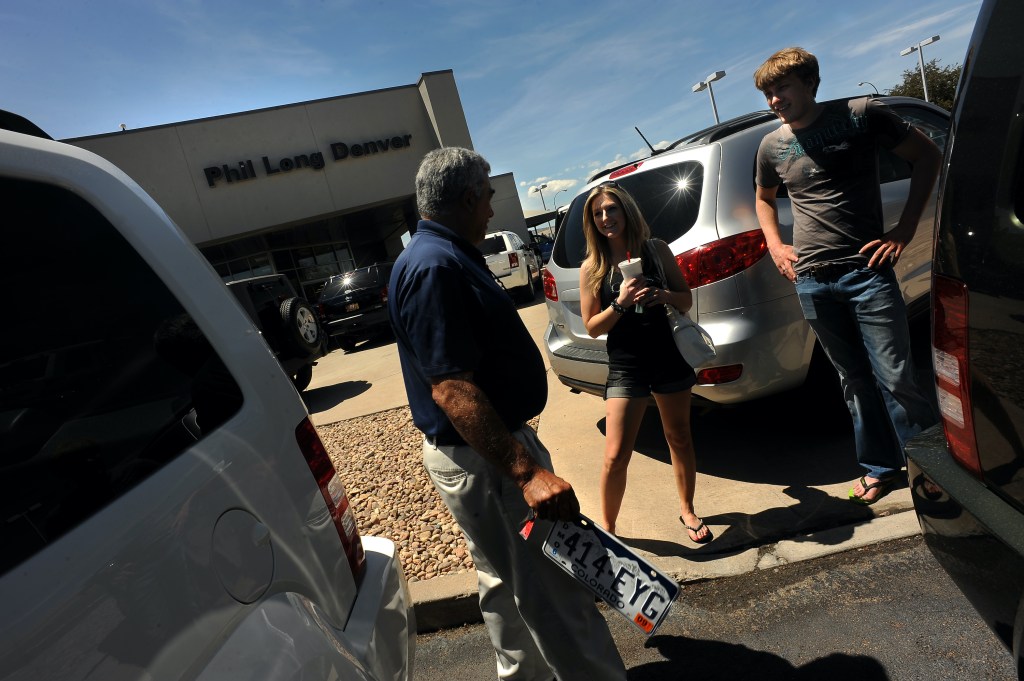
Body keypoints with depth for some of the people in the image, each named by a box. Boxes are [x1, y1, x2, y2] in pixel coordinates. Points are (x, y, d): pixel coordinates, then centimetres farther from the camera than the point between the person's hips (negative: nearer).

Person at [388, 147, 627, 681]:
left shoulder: (448, 257, 11)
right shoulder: (434, 266, -22)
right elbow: (450, 388, -29)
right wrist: (526, 471, -32)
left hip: (490, 445, 11)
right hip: (482, 459, -11)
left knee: (507, 581, 25)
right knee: (552, 591, 3)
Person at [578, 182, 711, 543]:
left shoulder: (656, 249, 0)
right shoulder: (592, 267, -3)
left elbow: (687, 300, 6)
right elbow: (592, 326, -4)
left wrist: (663, 295, -15)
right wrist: (620, 303, -20)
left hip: (670, 359, 2)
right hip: (625, 367, -2)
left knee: (679, 438, 16)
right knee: (616, 455, -4)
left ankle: (687, 511, 39)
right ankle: (606, 529, 17)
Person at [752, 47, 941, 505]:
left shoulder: (861, 115, 0)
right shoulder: (772, 146, 9)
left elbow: (927, 156, 6)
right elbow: (764, 197, 26)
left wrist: (905, 230, -3)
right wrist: (774, 245, 10)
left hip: (866, 271, -3)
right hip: (811, 282, 3)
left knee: (895, 378, -3)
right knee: (854, 380, 11)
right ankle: (880, 467, 26)